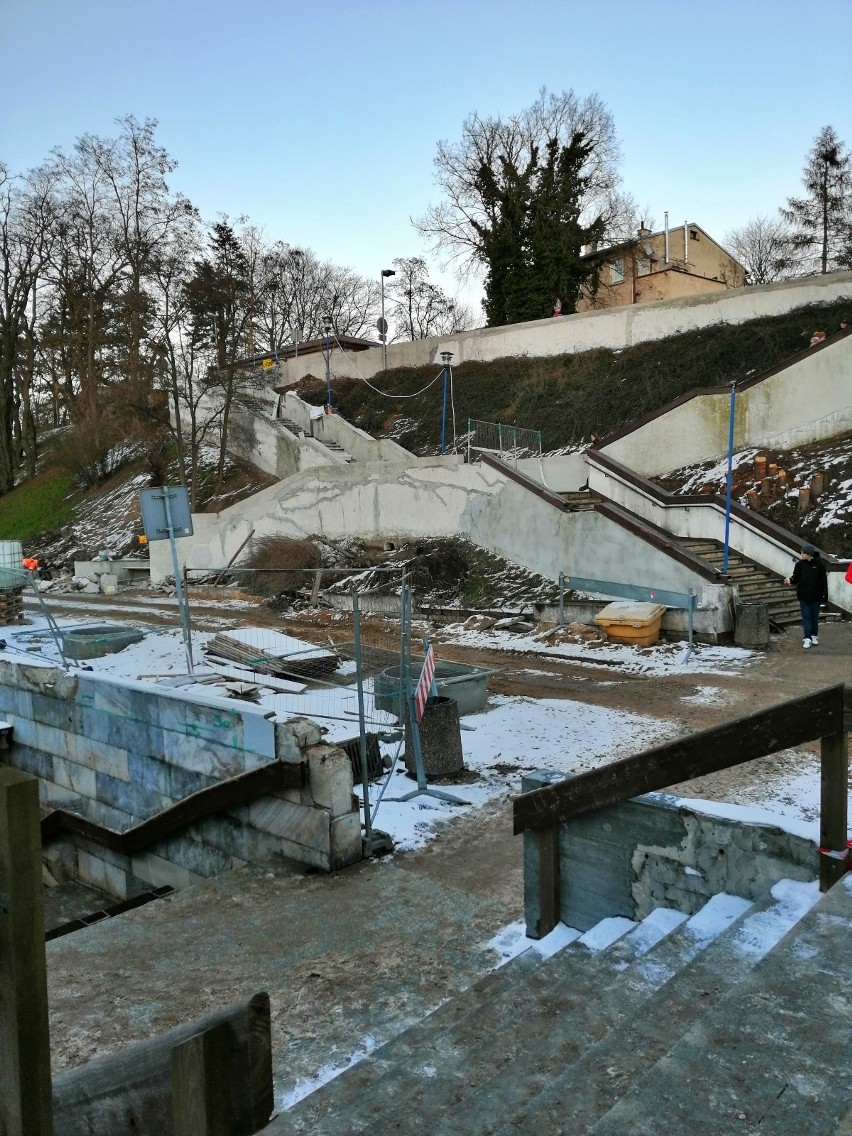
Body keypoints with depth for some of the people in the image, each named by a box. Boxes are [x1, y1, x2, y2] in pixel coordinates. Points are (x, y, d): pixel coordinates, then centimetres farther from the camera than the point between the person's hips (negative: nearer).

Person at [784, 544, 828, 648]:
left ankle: (814, 636, 25)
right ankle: (807, 638, 2)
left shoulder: (819, 564, -7)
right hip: (804, 596, 1)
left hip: (815, 596, -1)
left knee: (815, 617, 11)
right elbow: (796, 578, -1)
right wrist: (790, 580, -24)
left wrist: (825, 596, -6)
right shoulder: (800, 564, -1)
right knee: (806, 617, 1)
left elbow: (824, 580, -5)